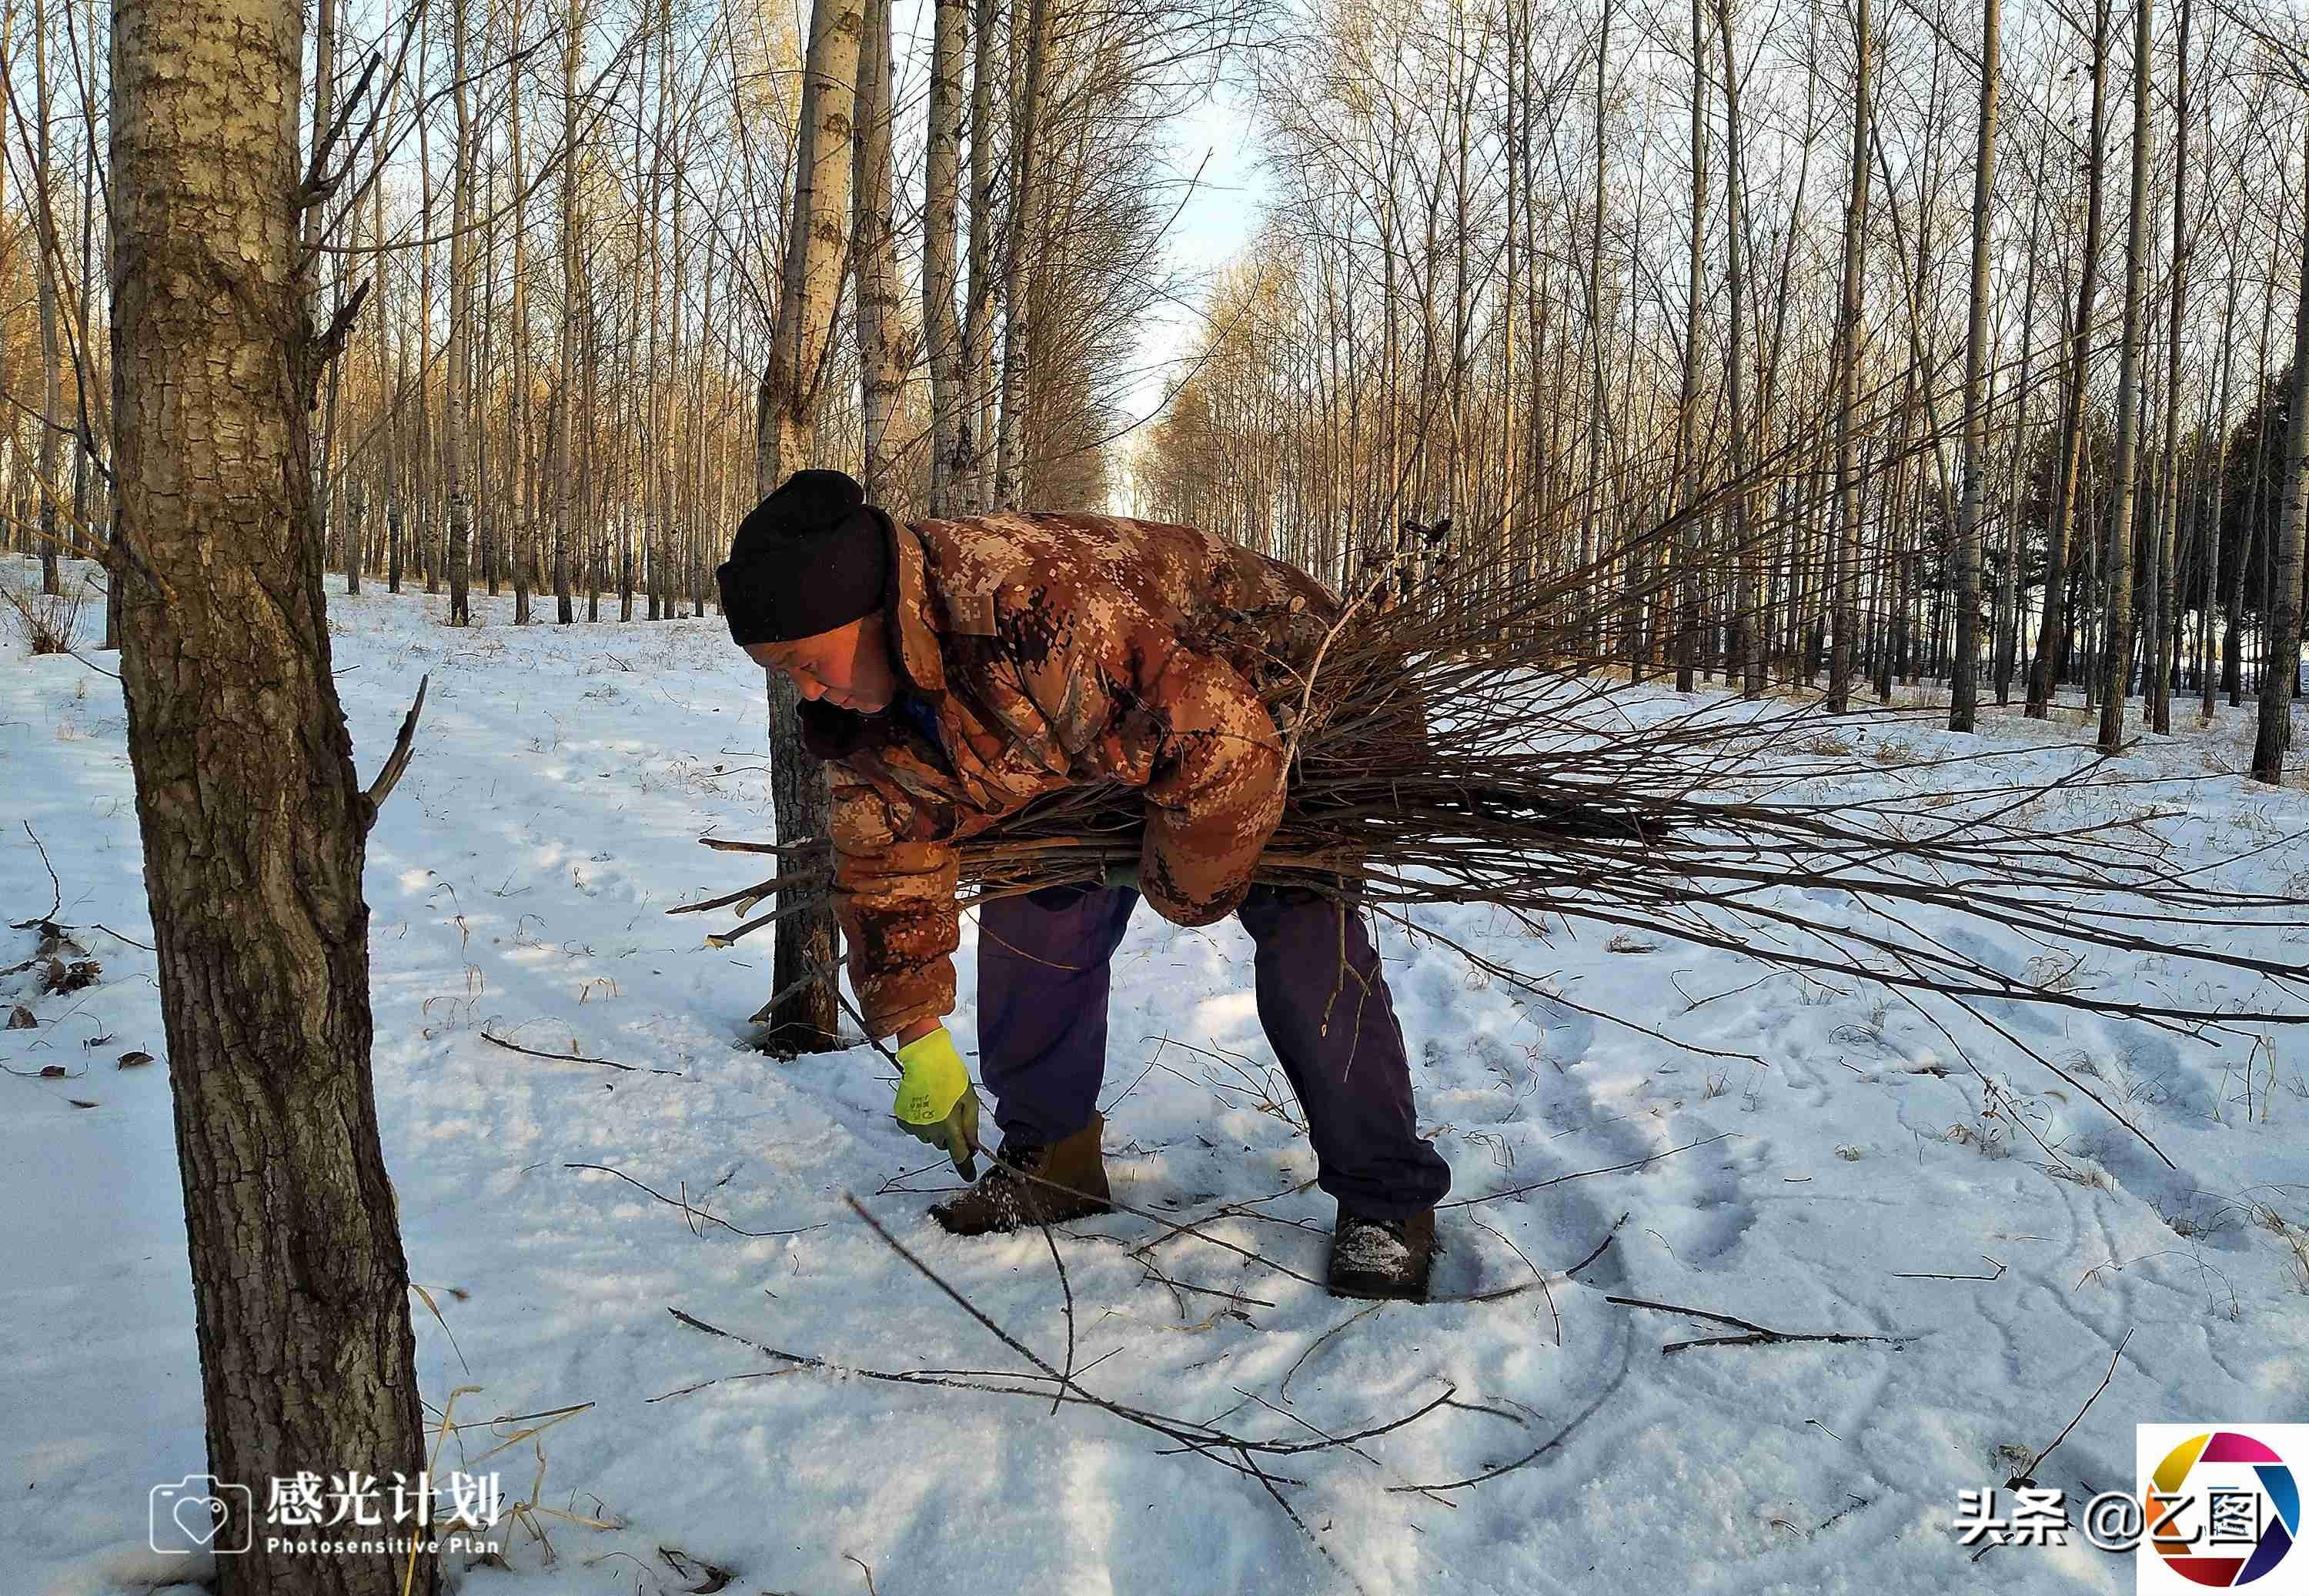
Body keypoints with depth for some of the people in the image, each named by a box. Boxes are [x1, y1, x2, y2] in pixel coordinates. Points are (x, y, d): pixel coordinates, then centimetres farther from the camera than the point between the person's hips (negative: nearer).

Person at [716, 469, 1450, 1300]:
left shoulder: (1041, 611, -45)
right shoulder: (862, 706, -15)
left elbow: (1225, 751, -42)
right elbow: (886, 856, -3)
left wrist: (1184, 891, -22)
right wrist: (920, 1042, -4)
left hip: (1268, 704, -7)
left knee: (1309, 942, -19)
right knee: (1034, 919, 1)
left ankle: (1386, 1200, -6)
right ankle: (1050, 1157, 18)